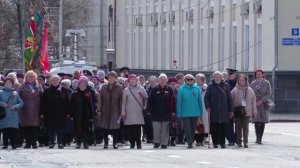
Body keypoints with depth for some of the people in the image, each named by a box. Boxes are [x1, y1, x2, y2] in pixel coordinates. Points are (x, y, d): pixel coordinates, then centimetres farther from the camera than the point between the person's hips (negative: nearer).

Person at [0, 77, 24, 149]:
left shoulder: (15, 93, 10)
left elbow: (21, 102, 8)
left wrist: (16, 106, -8)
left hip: (13, 116, 0)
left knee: (14, 130, -9)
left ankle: (14, 144, -4)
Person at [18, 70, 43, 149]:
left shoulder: (39, 87, 11)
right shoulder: (22, 87, 9)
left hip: (36, 111, 0)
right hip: (25, 110, 0)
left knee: (35, 127, -4)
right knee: (26, 128, -3)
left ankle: (34, 142, 3)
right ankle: (28, 142, 4)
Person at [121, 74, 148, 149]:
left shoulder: (141, 89, 7)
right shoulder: (126, 90, 7)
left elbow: (146, 99, 11)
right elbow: (123, 102, 7)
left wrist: (145, 108, 2)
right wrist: (123, 112, 1)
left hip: (139, 113, -1)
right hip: (129, 114, 1)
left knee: (138, 129, -5)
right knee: (130, 130, 0)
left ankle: (138, 143, 1)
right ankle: (132, 143, 8)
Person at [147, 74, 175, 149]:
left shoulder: (169, 90, 4)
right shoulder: (155, 90, 3)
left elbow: (172, 101, 5)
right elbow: (150, 100, 3)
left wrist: (172, 111, -1)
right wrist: (150, 110, -5)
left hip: (166, 114, 0)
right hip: (156, 114, 0)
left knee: (165, 130, 2)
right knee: (156, 129, 1)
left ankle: (164, 143, 7)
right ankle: (156, 142, 13)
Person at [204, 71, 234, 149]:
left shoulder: (226, 86, 8)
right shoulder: (210, 86, 5)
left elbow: (229, 99, 10)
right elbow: (206, 97, 5)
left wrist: (231, 110, 8)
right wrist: (208, 107, -9)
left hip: (224, 110, 1)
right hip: (213, 111, -1)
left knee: (223, 127, 0)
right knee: (214, 128, -1)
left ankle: (222, 142, 8)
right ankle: (215, 143, 6)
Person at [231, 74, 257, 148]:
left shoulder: (249, 90, 6)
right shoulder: (235, 90, 3)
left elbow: (253, 100, 9)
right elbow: (231, 100, 5)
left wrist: (254, 111, 6)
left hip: (247, 111, 0)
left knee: (245, 127, -4)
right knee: (238, 127, 2)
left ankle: (245, 142, -2)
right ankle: (239, 142, 8)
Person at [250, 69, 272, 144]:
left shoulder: (266, 83, 3)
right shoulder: (253, 83, 7)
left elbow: (268, 94, -2)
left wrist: (261, 101, -13)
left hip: (264, 104, 0)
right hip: (255, 105, 0)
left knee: (262, 122, -1)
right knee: (256, 122, -7)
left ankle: (260, 138, 4)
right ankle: (258, 138, -9)